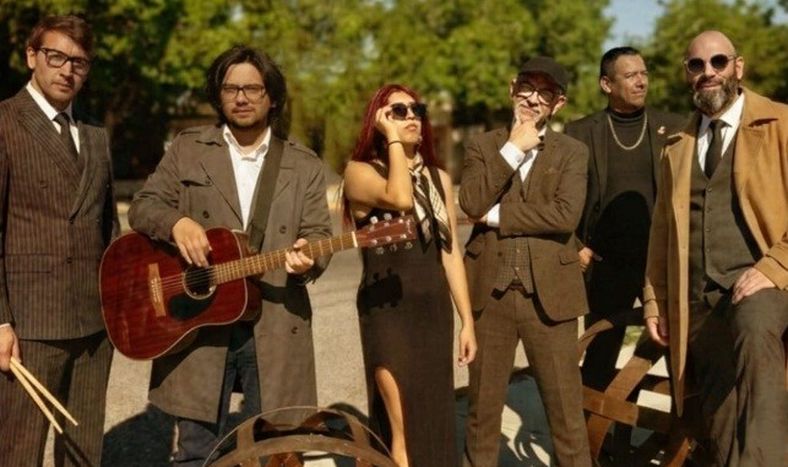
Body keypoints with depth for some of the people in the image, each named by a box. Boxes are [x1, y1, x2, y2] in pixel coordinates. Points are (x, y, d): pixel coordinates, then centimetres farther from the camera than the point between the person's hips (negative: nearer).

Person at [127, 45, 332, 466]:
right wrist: (177, 223, -18)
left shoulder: (304, 166, 8)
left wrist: (307, 258, -20)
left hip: (276, 328, 1)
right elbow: (142, 207, 4)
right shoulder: (187, 149, 8)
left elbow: (318, 235, 3)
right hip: (199, 321, 0)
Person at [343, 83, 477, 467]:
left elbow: (450, 253, 12)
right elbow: (400, 199, -26)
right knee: (403, 429, -7)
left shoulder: (439, 178, 11)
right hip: (388, 311, -5)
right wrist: (392, 138, -14)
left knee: (434, 422, 10)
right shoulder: (361, 171, -4)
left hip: (434, 310, 6)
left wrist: (467, 320, 9)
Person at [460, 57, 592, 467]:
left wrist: (497, 215, -10)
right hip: (490, 293, 1)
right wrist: (514, 148, -9)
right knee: (482, 406, 10)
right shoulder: (482, 146, 8)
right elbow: (472, 203, -10)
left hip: (548, 293, -1)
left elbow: (565, 215, -12)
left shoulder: (573, 152, 5)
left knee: (566, 410, 4)